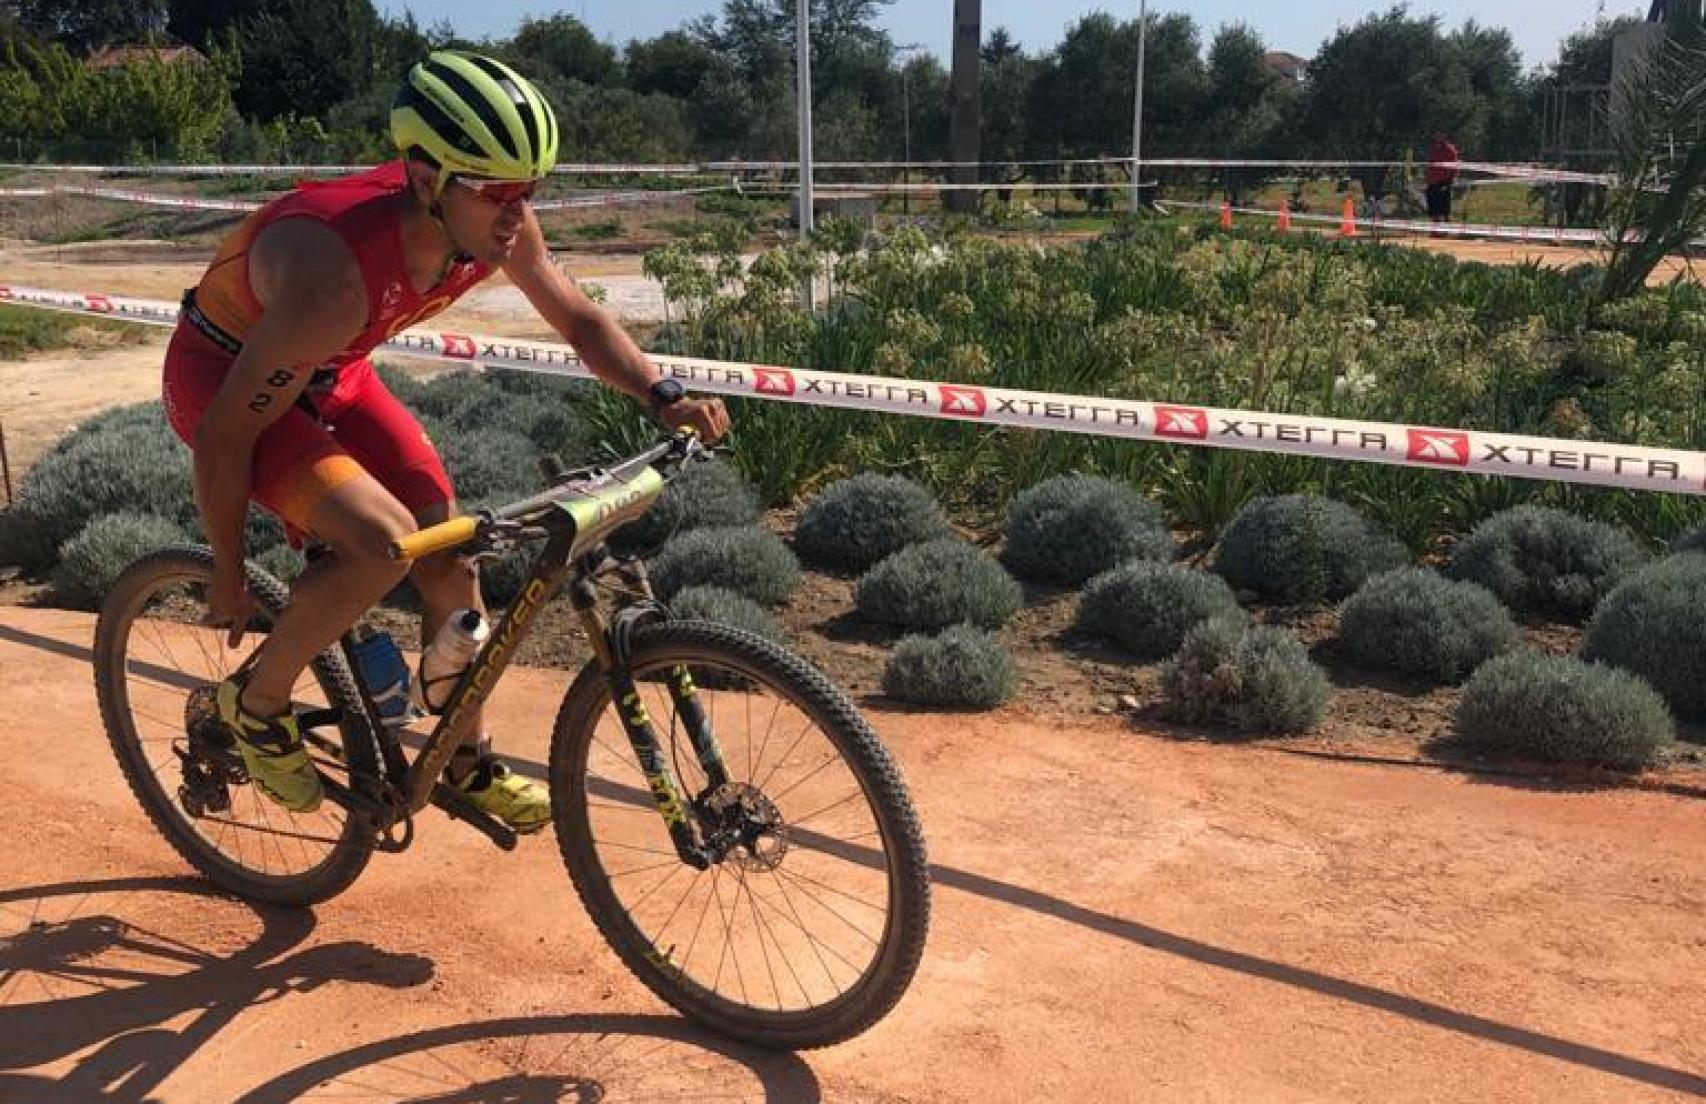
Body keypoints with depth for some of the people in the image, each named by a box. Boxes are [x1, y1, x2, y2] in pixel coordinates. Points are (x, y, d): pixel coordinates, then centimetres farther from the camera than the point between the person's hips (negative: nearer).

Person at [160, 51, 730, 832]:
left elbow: (579, 319, -1)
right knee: (383, 541, -27)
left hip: (325, 374, 7)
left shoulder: (495, 224, -21)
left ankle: (471, 763, 19)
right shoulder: (337, 273, -39)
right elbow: (226, 433, -29)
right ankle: (255, 701, 0)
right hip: (221, 375, -6)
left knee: (450, 553, 0)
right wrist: (227, 578, -16)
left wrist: (664, 397, -18)